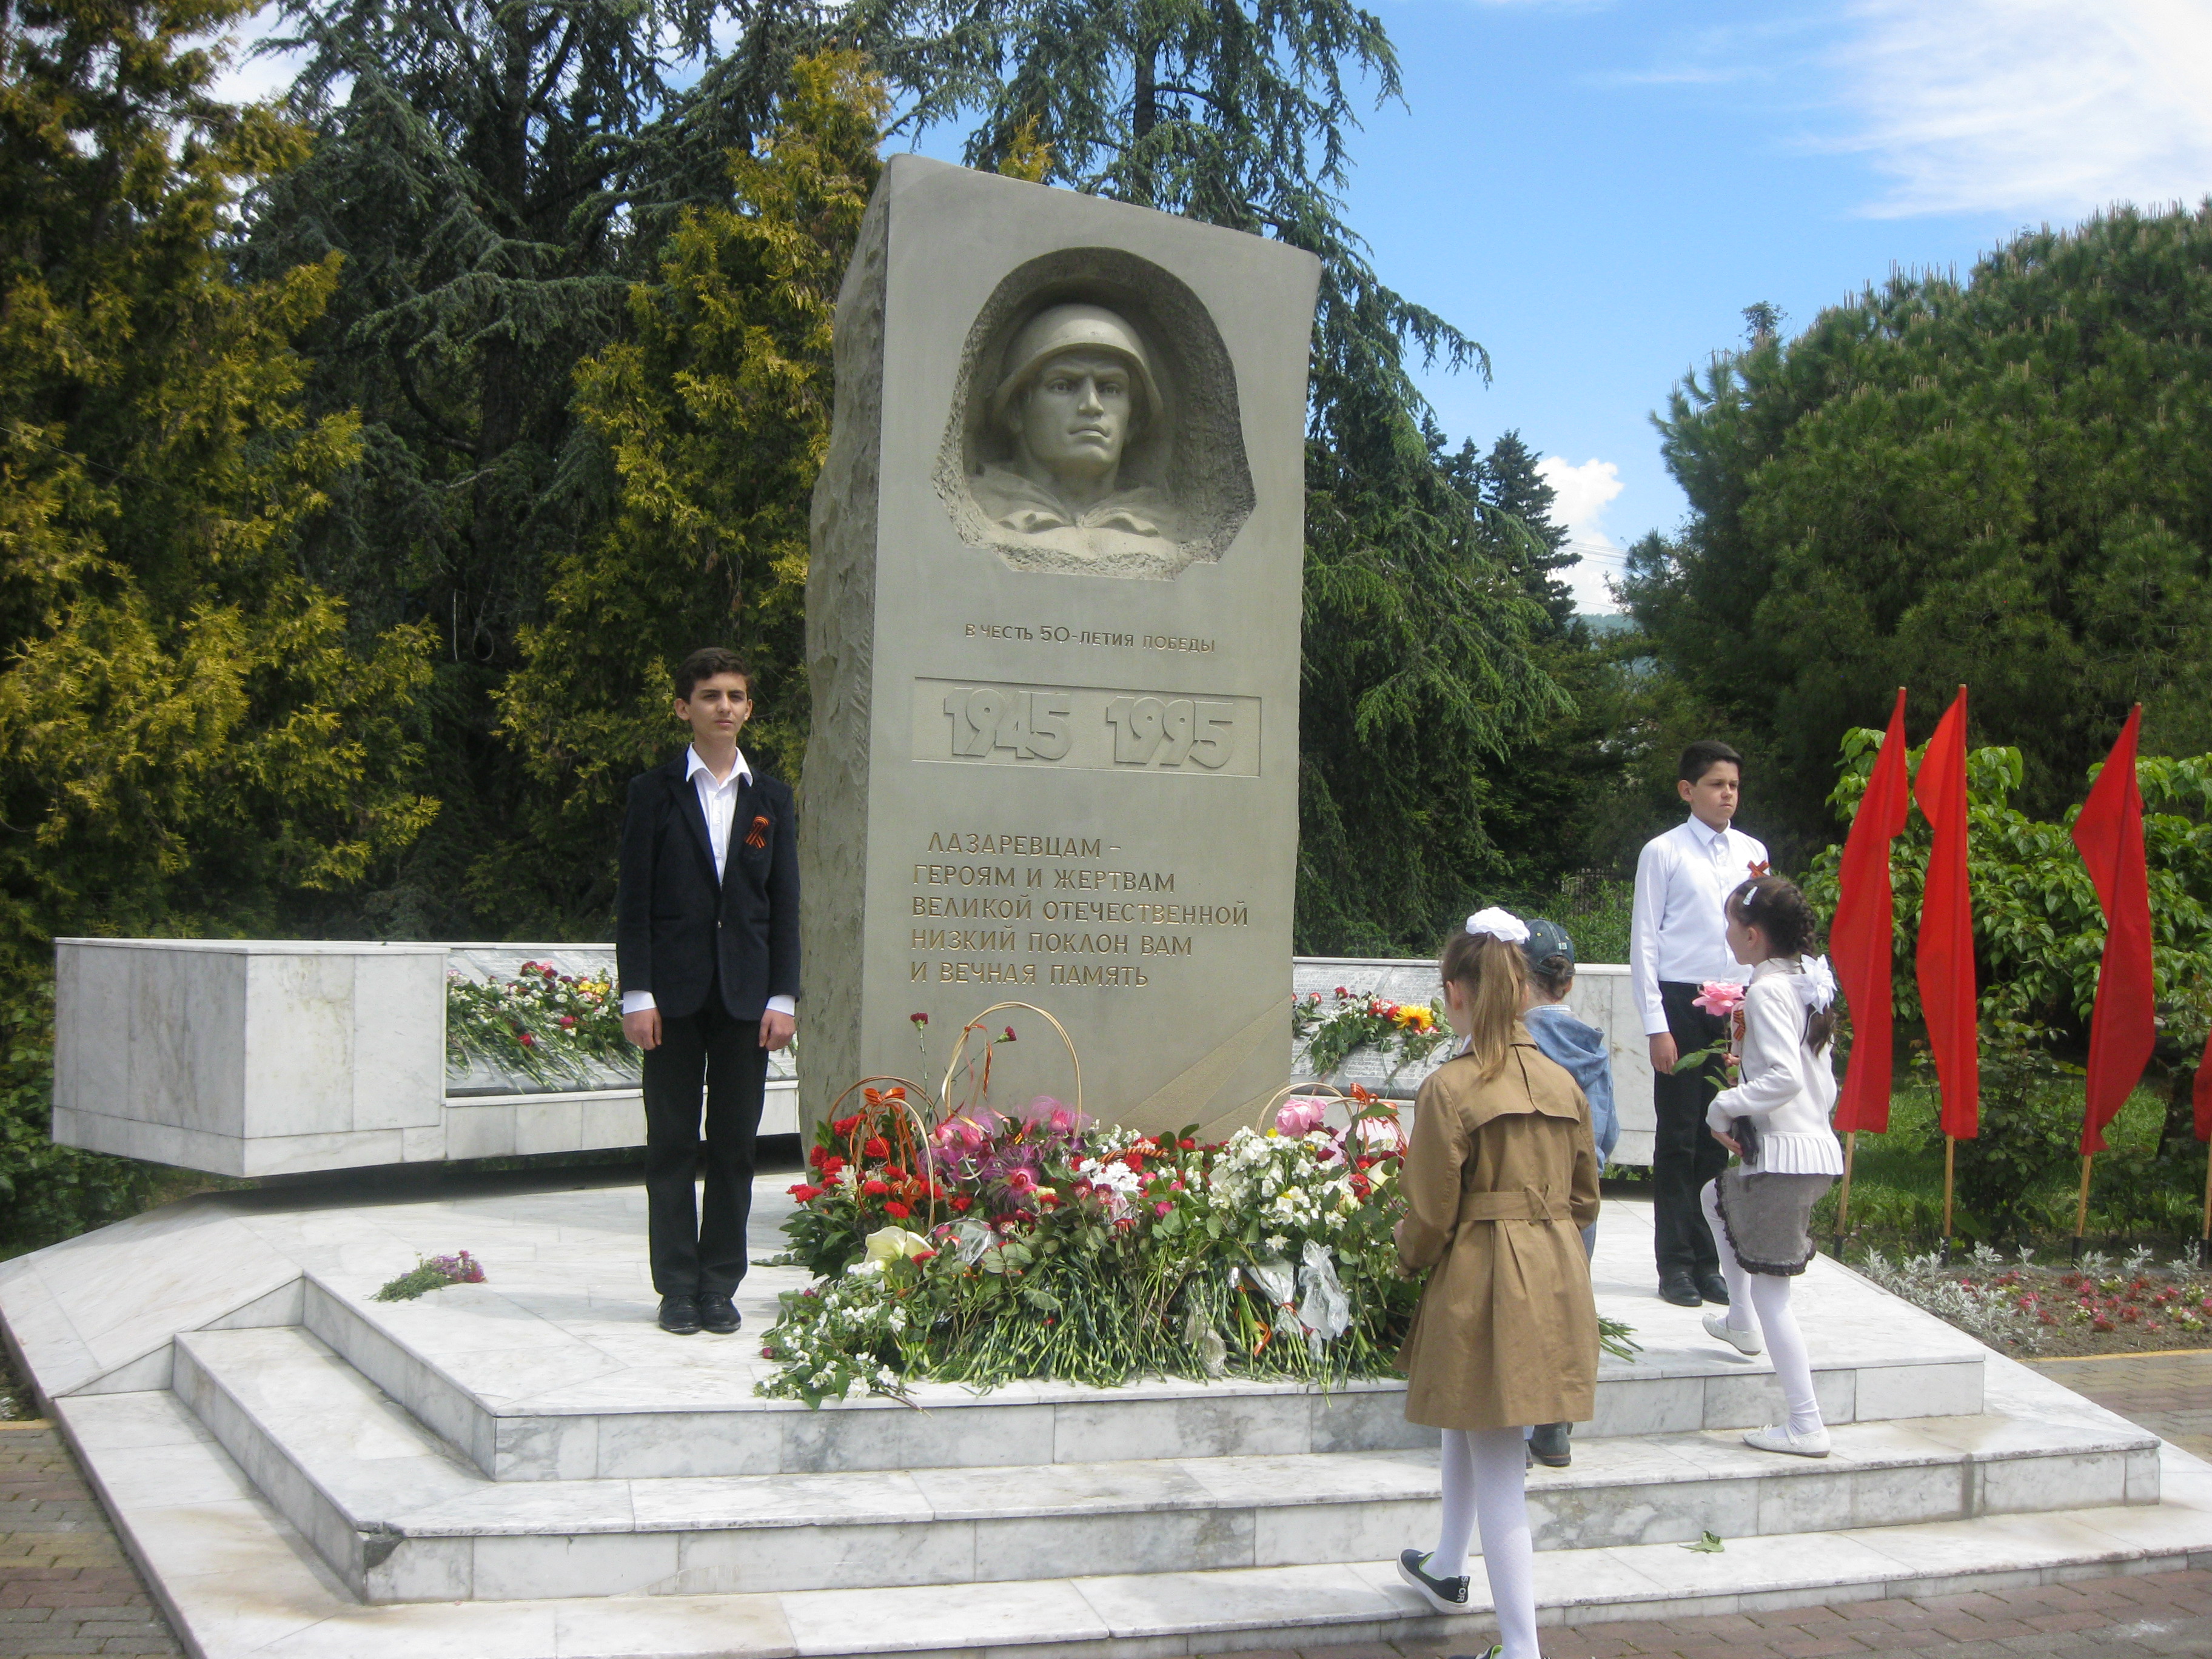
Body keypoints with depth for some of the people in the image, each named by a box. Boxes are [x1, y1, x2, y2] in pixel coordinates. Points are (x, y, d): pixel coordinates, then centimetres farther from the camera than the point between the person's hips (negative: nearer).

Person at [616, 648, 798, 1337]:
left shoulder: (772, 800, 10)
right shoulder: (654, 793, 4)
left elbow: (785, 905, 8)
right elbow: (633, 900, 0)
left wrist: (784, 997, 0)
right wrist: (637, 994, -7)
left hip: (747, 994, 2)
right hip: (674, 991, -2)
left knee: (735, 1146, 4)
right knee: (672, 1145, 3)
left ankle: (720, 1285, 12)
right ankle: (677, 1286, 10)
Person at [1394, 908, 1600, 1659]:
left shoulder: (1449, 1089, -15)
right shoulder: (1564, 1083, 3)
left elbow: (1430, 1216, -11)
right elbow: (1585, 1198, 12)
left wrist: (1407, 1260, 8)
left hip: (1479, 1281, -7)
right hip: (1557, 1279, 7)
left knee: (1496, 1462, 1)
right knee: (1466, 1419, 27)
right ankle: (1448, 1569, 45)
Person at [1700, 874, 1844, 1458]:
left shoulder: (1766, 991, -17)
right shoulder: (1809, 983, 11)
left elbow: (1784, 1077, -28)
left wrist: (1723, 1106, -16)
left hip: (1784, 1154, -10)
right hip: (1817, 1142, 10)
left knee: (1770, 1294, -3)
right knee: (1719, 1199, 33)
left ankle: (1807, 1426, -1)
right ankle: (1740, 1324, 41)